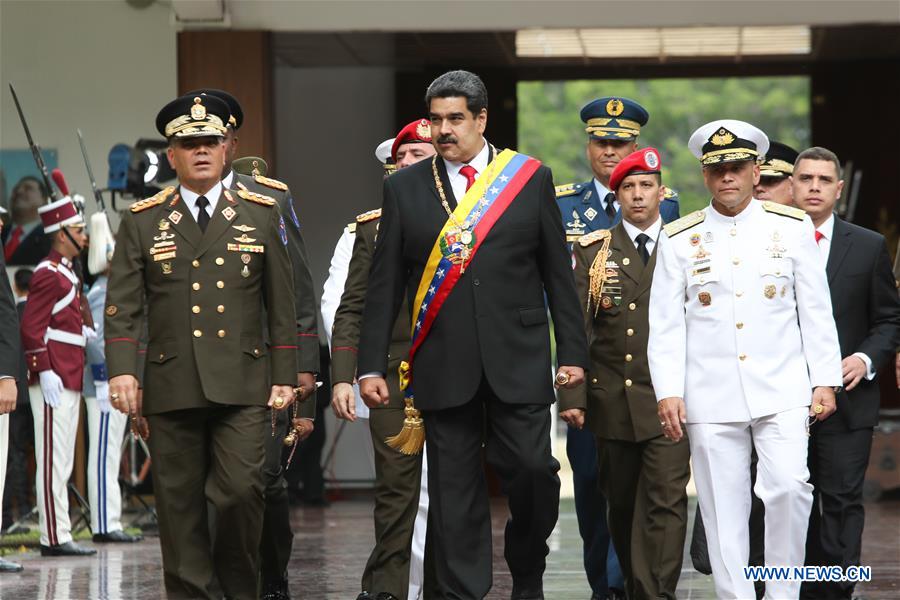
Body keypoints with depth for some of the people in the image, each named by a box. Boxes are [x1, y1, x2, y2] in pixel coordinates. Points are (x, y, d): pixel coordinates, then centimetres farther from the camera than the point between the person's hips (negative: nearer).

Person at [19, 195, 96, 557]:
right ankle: (55, 538, -8)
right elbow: (31, 329, -18)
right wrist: (45, 371, -22)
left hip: (69, 380, 10)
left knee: (61, 462, 11)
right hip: (55, 379, -10)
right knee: (53, 460, -8)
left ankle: (59, 536, 14)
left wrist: (81, 332, 12)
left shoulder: (65, 274, 19)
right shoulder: (48, 275, -12)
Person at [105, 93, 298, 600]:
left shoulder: (261, 215, 10)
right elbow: (123, 305, 5)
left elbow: (282, 305, 11)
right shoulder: (142, 221, 9)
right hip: (171, 387, 1)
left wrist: (285, 376, 6)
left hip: (242, 385, -1)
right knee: (180, 505, 2)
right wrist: (122, 369, -8)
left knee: (242, 492, -11)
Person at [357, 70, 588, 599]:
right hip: (443, 367, 1)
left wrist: (574, 352, 2)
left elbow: (559, 273, 7)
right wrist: (372, 365, 3)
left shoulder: (531, 178, 6)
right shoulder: (405, 187, 8)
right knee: (454, 490, 2)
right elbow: (385, 284, 8)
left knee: (532, 472, -5)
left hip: (518, 362, -1)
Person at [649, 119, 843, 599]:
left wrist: (824, 380, 3)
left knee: (788, 487, -16)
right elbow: (666, 324, 4)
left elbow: (816, 311, 7)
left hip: (781, 391, -1)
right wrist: (667, 392, -5)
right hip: (711, 398, 1)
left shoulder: (792, 227, 6)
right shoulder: (678, 241, 6)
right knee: (723, 509, 1)